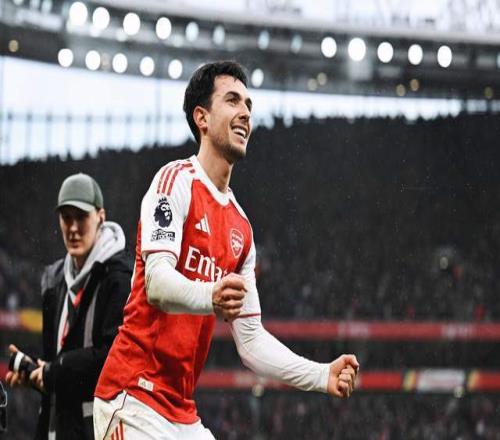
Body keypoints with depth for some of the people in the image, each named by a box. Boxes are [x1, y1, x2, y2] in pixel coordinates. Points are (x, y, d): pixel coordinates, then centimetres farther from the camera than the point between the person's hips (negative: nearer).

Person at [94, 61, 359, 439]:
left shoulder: (241, 227, 16)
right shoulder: (178, 180, -6)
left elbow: (251, 339, 16)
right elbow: (156, 282, -21)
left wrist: (322, 376, 6)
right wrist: (209, 297, -40)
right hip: (135, 399, -8)